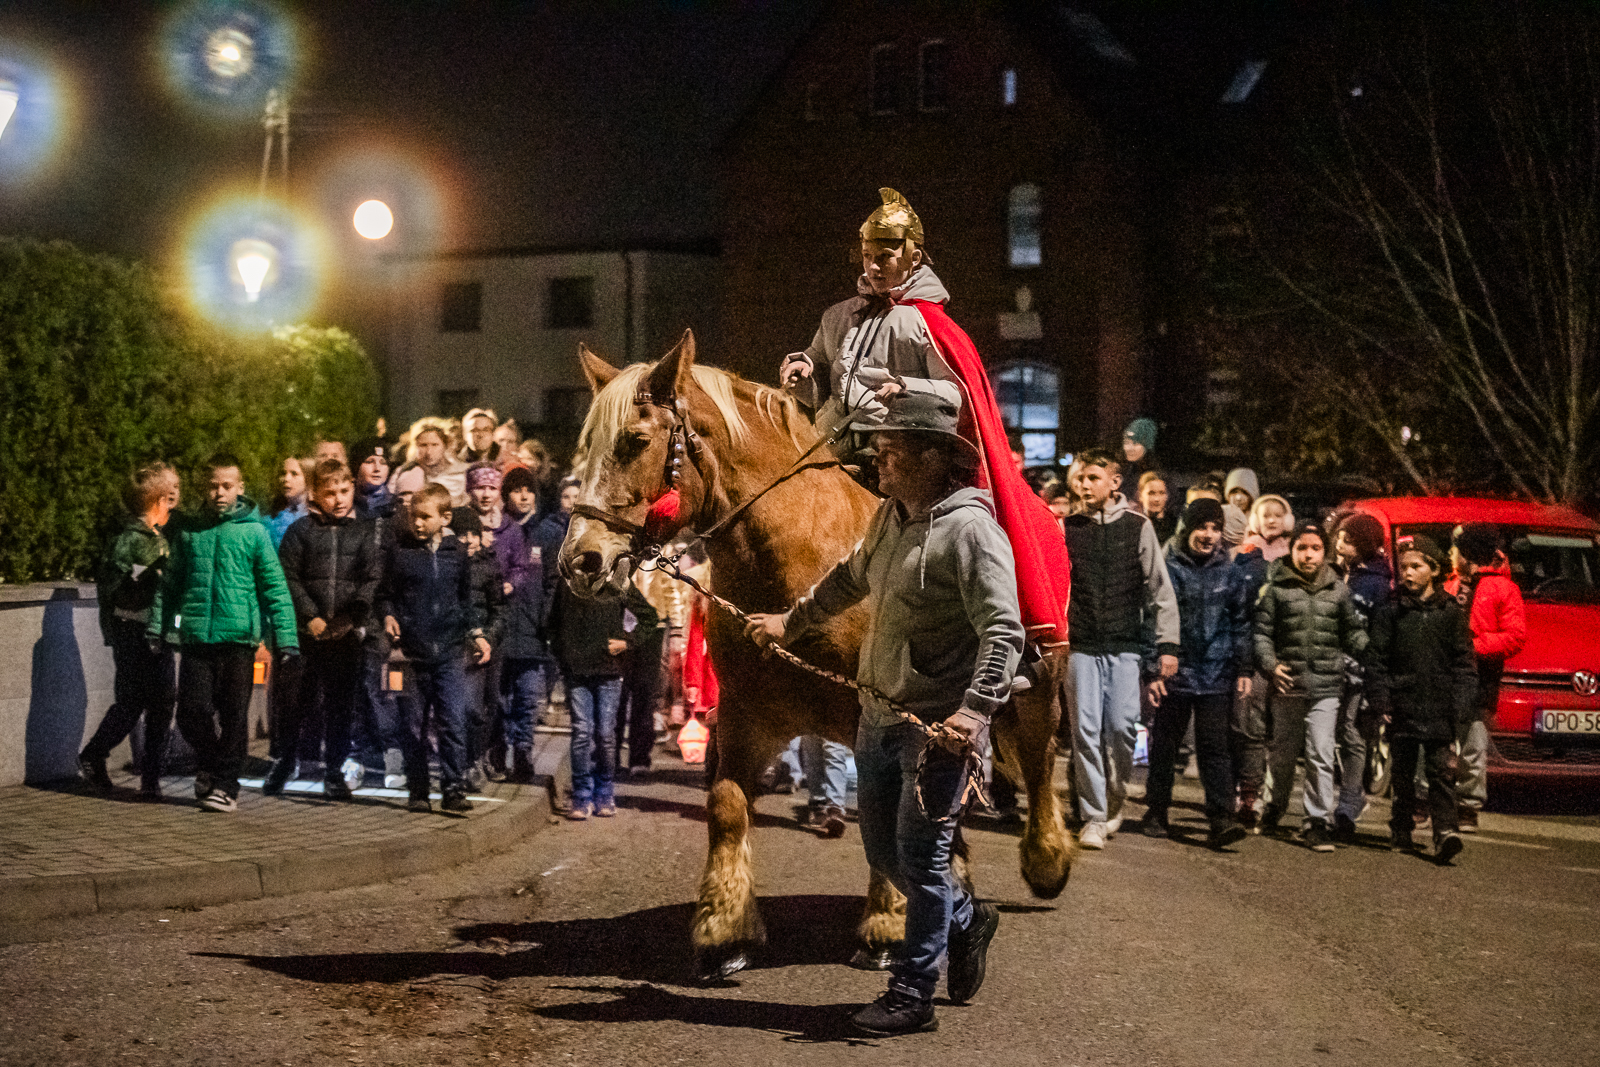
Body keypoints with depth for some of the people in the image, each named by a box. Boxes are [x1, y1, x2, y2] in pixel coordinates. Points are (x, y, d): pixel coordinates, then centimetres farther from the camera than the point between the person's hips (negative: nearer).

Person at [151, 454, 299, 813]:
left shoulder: (253, 531, 0)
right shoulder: (188, 530, 9)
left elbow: (275, 588, -1)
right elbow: (171, 582, 15)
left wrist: (285, 638, -7)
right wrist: (157, 626, 9)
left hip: (239, 636, -2)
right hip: (196, 636, 2)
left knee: (233, 716, 2)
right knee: (191, 712, -1)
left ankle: (225, 785, 14)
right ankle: (209, 763, 27)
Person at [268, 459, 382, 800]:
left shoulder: (365, 531, 8)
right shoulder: (300, 530, 6)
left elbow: (372, 580, 2)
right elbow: (288, 578, 2)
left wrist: (352, 617, -11)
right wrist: (310, 616, -8)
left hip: (348, 632, 1)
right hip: (306, 632, -1)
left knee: (342, 704, 4)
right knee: (297, 699, 2)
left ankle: (334, 771, 13)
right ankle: (283, 763, 19)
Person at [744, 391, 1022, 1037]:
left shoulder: (970, 528, -17)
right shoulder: (890, 516, 8)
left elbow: (1003, 634, -23)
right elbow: (849, 579, 27)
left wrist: (972, 713, -33)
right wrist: (790, 624, 35)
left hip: (939, 724, -8)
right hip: (879, 715, 8)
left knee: (919, 859, -1)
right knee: (883, 852, 17)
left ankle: (912, 995, 13)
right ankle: (967, 920, 40)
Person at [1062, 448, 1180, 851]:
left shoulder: (1138, 526, 2)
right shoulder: (1070, 528, 6)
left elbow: (1160, 588, 3)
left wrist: (1168, 644, -1)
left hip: (1125, 646, -1)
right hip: (1082, 646, 1)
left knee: (1121, 726, -5)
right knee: (1086, 730, -2)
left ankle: (1114, 801, 19)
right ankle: (1093, 817, 6)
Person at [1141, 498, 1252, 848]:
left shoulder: (1228, 572, 8)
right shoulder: (1168, 568, -1)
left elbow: (1240, 622, 13)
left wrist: (1243, 669, 8)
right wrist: (1152, 670, -7)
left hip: (1215, 676, 1)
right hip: (1174, 673, -1)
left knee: (1215, 747, -5)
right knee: (1164, 746, 8)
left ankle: (1221, 820, -9)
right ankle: (1156, 813, 21)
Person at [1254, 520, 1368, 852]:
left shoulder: (1338, 590, 11)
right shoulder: (1276, 588, 3)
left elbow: (1353, 633, 16)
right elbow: (1261, 632, 2)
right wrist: (1270, 665, -12)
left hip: (1325, 686, 1)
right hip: (1288, 684, -1)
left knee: (1321, 756, -3)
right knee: (1282, 753, 12)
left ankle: (1316, 822, 4)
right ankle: (1274, 808, 32)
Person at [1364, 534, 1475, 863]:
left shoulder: (1450, 613, 5)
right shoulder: (1390, 613, 6)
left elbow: (1463, 663, 6)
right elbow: (1377, 661, 6)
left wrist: (1461, 704, -3)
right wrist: (1381, 700, -3)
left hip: (1440, 709, -1)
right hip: (1403, 708, 1)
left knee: (1441, 771, -7)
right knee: (1402, 773, 8)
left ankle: (1445, 832, -12)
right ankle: (1400, 832, 18)